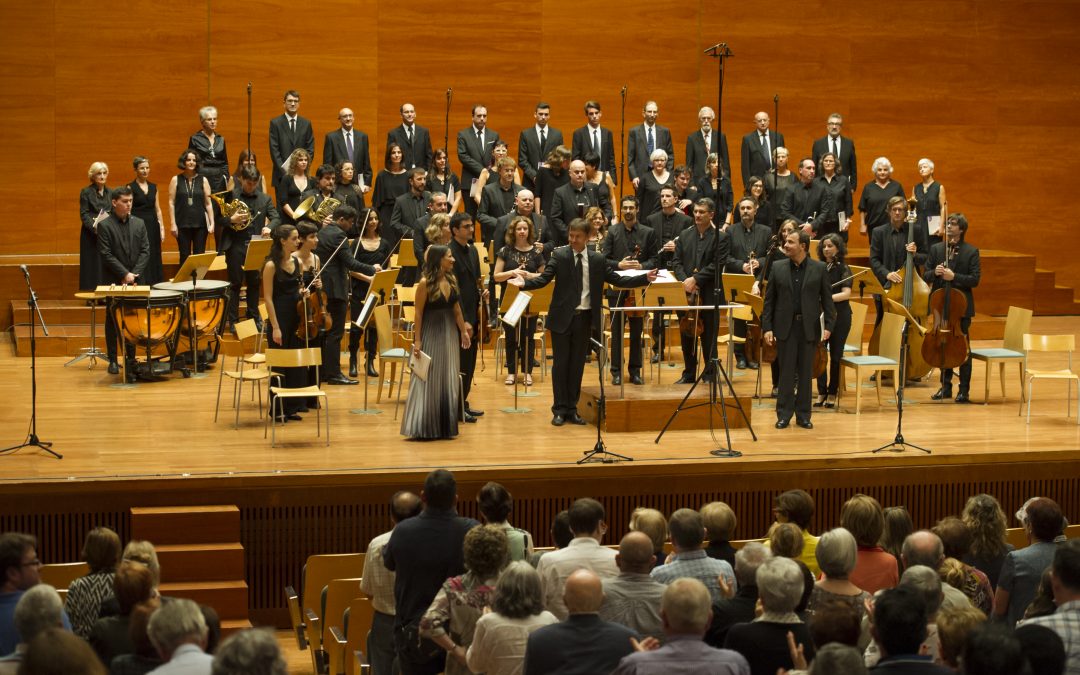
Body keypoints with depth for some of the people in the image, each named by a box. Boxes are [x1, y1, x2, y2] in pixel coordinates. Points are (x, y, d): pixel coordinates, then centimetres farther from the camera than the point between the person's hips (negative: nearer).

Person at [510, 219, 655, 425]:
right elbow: (543, 279, -11)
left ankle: (572, 409, 17)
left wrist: (645, 278, -4)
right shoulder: (559, 255, -3)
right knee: (561, 364, 2)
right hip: (562, 317, -2)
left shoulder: (597, 259, 4)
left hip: (584, 318, 2)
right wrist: (524, 283, -30)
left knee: (577, 364, 9)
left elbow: (617, 280, 5)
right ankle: (559, 410, 9)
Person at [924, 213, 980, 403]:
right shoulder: (936, 249, 8)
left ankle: (964, 390, 5)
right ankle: (945, 387, 20)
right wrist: (935, 273, -16)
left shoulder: (971, 251, -3)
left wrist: (954, 276, -22)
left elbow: (975, 279, -9)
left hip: (961, 306, -4)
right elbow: (926, 276, 6)